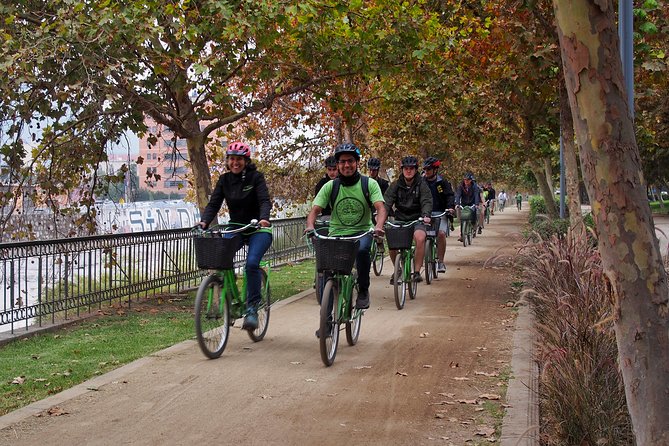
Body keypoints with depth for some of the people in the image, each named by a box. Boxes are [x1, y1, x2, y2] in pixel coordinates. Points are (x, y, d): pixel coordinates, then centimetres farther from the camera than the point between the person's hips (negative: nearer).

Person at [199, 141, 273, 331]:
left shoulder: (256, 177, -8)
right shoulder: (224, 180, 4)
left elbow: (265, 201, -20)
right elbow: (214, 204, -3)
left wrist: (264, 218, -41)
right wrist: (204, 221, -23)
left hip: (258, 230, -4)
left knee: (251, 263, -27)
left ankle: (252, 309, -16)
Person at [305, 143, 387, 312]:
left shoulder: (369, 184, -4)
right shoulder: (330, 186, -1)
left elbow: (380, 208, -16)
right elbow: (315, 210, -6)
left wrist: (379, 226, -38)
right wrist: (310, 226, -29)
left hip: (362, 232, -2)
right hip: (336, 234, 2)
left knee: (362, 249, -36)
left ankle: (363, 291, -14)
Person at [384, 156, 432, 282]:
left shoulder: (421, 185, -3)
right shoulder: (396, 185, 2)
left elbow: (426, 201, -15)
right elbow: (387, 200, -8)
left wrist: (426, 215, -36)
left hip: (416, 220, -2)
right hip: (400, 219, 2)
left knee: (420, 238, -31)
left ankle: (417, 271, -19)